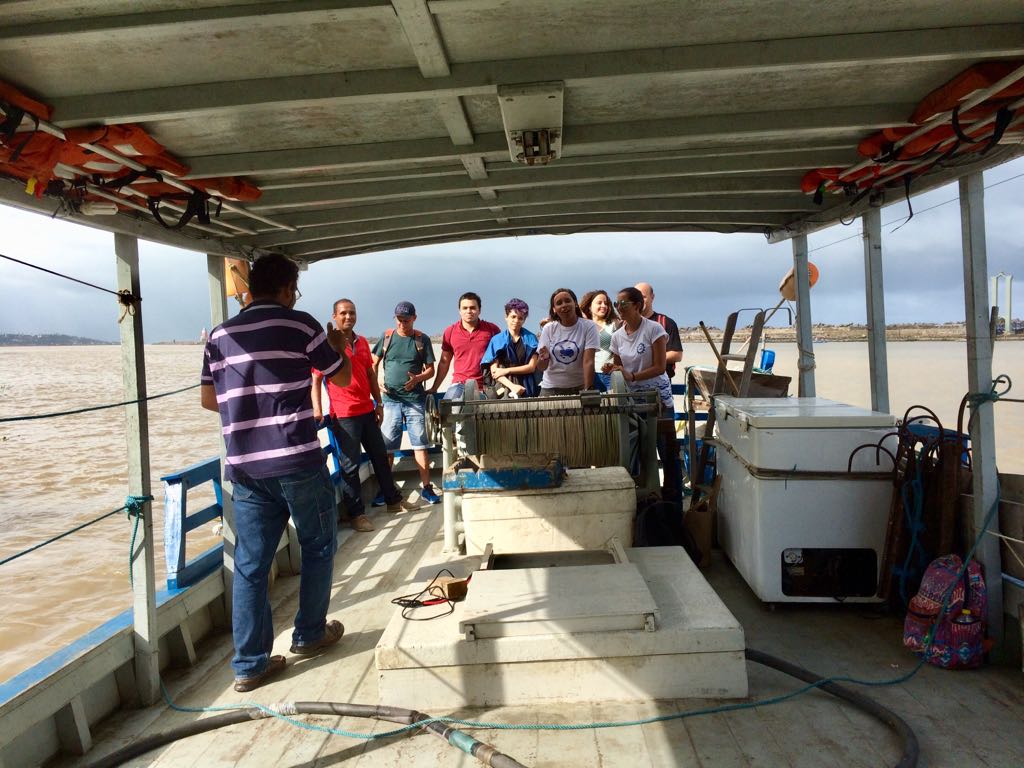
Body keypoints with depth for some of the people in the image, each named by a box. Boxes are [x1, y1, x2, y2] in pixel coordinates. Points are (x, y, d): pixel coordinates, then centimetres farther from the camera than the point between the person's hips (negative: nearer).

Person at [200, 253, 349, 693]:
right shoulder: (299, 325, -4)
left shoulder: (220, 335, 10)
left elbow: (208, 399, 17)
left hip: (244, 467, 4)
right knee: (318, 547, 16)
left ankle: (250, 664, 14)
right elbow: (342, 378, 5)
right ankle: (309, 634, 28)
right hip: (298, 462, -4)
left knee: (250, 563, 9)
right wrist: (337, 346, 24)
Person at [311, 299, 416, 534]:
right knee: (350, 464, 0)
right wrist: (317, 409, -18)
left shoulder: (362, 342, 11)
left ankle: (393, 499, 31)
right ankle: (356, 514, 10)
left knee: (380, 456, 16)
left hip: (367, 411, 7)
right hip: (343, 415, -7)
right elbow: (315, 379, -9)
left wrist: (378, 403, 16)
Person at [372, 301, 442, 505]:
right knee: (387, 445, 5)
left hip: (415, 399, -1)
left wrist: (417, 379, -16)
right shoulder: (386, 337, 5)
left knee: (420, 443, 0)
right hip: (390, 399, 1)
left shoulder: (422, 340, 3)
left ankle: (426, 487, 8)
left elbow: (430, 369, 4)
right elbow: (374, 364, 12)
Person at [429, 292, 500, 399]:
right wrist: (434, 389, 11)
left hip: (483, 387, -1)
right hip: (459, 385, 1)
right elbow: (444, 363, 15)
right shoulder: (450, 331, 8)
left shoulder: (492, 330, 2)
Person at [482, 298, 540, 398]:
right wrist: (512, 386, -12)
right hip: (504, 387, 0)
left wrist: (507, 370, -4)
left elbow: (532, 367, 3)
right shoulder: (497, 340, 8)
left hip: (527, 389, 0)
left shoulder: (531, 338, 9)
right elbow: (494, 371, 1)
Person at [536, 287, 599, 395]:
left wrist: (588, 391, -24)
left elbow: (588, 362, -15)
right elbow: (541, 367, 0)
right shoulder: (548, 329, 0)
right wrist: (544, 358, -23)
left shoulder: (588, 326, -7)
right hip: (550, 389, 2)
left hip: (579, 388, -2)